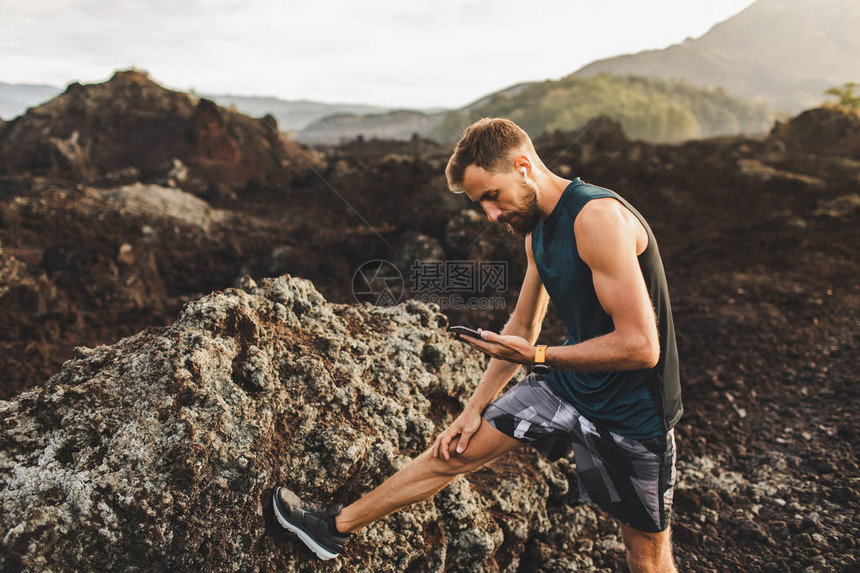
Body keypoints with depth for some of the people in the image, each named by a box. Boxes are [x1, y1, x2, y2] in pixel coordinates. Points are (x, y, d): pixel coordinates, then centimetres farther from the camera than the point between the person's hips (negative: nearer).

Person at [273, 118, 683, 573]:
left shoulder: (599, 218, -25)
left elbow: (640, 346, -29)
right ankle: (338, 526, 23)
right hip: (568, 385, 7)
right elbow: (521, 328, 12)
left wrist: (536, 356, -23)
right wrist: (475, 408, 11)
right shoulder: (537, 230, 3)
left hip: (632, 410, -7)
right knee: (457, 450, 8)